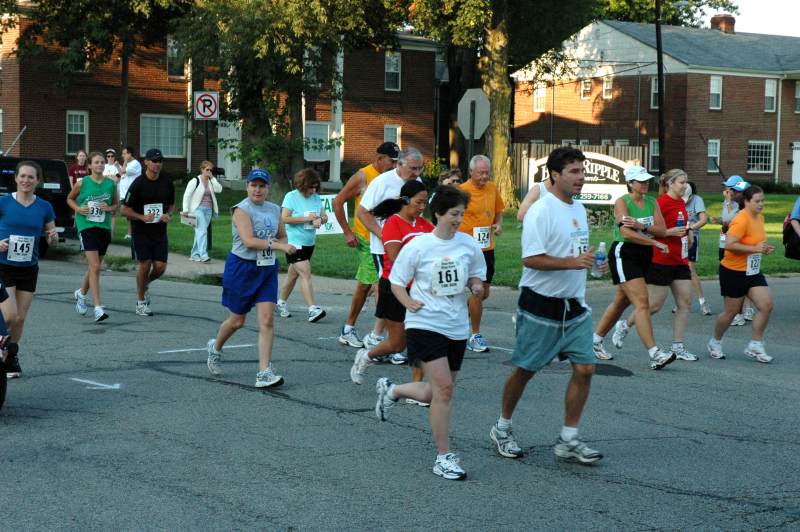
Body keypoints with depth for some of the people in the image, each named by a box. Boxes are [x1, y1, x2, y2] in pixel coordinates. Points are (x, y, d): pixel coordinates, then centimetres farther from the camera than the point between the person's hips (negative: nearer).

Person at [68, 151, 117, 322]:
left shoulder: (111, 184, 3)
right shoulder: (82, 183, -2)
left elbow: (116, 204, 14)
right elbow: (70, 199, 13)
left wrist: (109, 208, -7)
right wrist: (78, 208, -6)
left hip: (104, 227, 4)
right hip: (86, 226, -4)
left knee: (94, 267, 15)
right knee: (95, 266, -15)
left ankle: (81, 293, 44)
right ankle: (98, 308, -16)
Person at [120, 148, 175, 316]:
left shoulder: (167, 183, 3)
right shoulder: (138, 184, -10)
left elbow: (171, 204, 17)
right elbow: (125, 210, -7)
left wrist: (168, 215, -4)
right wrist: (143, 217, -19)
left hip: (160, 232, 4)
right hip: (141, 232, -4)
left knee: (160, 267, -3)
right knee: (145, 265, -5)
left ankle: (145, 284, 30)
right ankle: (141, 301, 13)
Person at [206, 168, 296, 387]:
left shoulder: (274, 209, 8)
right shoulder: (241, 210, -12)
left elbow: (282, 236, 24)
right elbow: (248, 241, -24)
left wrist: (282, 243, 0)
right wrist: (279, 246, -28)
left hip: (267, 268, 5)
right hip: (242, 267, -5)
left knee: (267, 320, -7)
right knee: (237, 321, 8)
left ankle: (264, 373, -7)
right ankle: (216, 347, 40)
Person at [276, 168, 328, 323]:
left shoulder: (316, 198, 8)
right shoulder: (291, 197, -10)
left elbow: (325, 216, 9)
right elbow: (284, 218, -16)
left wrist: (320, 219, -15)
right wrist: (306, 218, -18)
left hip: (309, 243, 7)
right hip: (294, 242, -7)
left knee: (293, 274, 17)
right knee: (306, 274, -16)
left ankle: (281, 302, 32)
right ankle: (313, 309, -22)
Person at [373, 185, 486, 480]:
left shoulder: (468, 244, 3)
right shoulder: (418, 246, -8)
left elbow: (476, 275, 17)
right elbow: (396, 280, 2)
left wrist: (476, 285, -5)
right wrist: (409, 303, -14)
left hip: (457, 327, 5)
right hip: (425, 324, -5)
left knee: (437, 392, 12)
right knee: (444, 388, -15)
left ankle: (391, 390, 40)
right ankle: (444, 457, -4)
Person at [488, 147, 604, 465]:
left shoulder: (578, 209, 12)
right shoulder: (540, 211, -16)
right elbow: (530, 259, -23)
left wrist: (591, 263, 10)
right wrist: (572, 262, -28)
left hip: (574, 307, 7)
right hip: (541, 306, -7)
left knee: (584, 369, -1)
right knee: (525, 370, 6)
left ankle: (568, 441, 9)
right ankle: (502, 429, 26)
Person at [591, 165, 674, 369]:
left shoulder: (652, 202, 9)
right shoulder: (622, 202, -9)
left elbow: (662, 231, -2)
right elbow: (627, 233, -20)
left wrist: (641, 226, -19)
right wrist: (656, 243, -21)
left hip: (644, 255, 7)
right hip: (624, 254, -7)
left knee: (622, 301, 15)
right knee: (642, 302, -15)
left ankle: (596, 340, 31)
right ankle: (654, 354, -19)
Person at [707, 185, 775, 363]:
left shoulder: (760, 217, 7)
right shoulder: (741, 220, -21)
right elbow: (729, 245, -29)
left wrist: (764, 248, 4)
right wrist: (754, 249, -28)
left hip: (753, 271, 8)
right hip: (734, 272, -8)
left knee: (767, 305, -4)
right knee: (732, 311, 5)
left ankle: (755, 345, 7)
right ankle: (715, 342, 28)